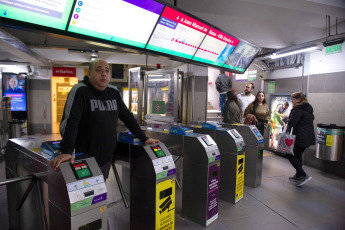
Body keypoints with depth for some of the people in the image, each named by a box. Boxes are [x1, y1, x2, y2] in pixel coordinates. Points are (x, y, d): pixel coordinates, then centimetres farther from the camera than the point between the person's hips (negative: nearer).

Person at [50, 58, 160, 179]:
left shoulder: (114, 92, 6)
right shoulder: (79, 91, -12)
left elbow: (127, 117, 12)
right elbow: (70, 122, -22)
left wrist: (144, 138, 9)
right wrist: (66, 151, -35)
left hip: (107, 159, 6)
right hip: (86, 160, -5)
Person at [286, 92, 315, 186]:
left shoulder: (298, 109, -14)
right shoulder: (309, 109, 16)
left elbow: (292, 121, -24)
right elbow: (311, 119, 21)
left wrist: (287, 131, -13)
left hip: (300, 138, -10)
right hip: (309, 137, 10)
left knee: (290, 155, 0)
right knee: (298, 155, 19)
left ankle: (303, 176, -5)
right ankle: (298, 176, 27)